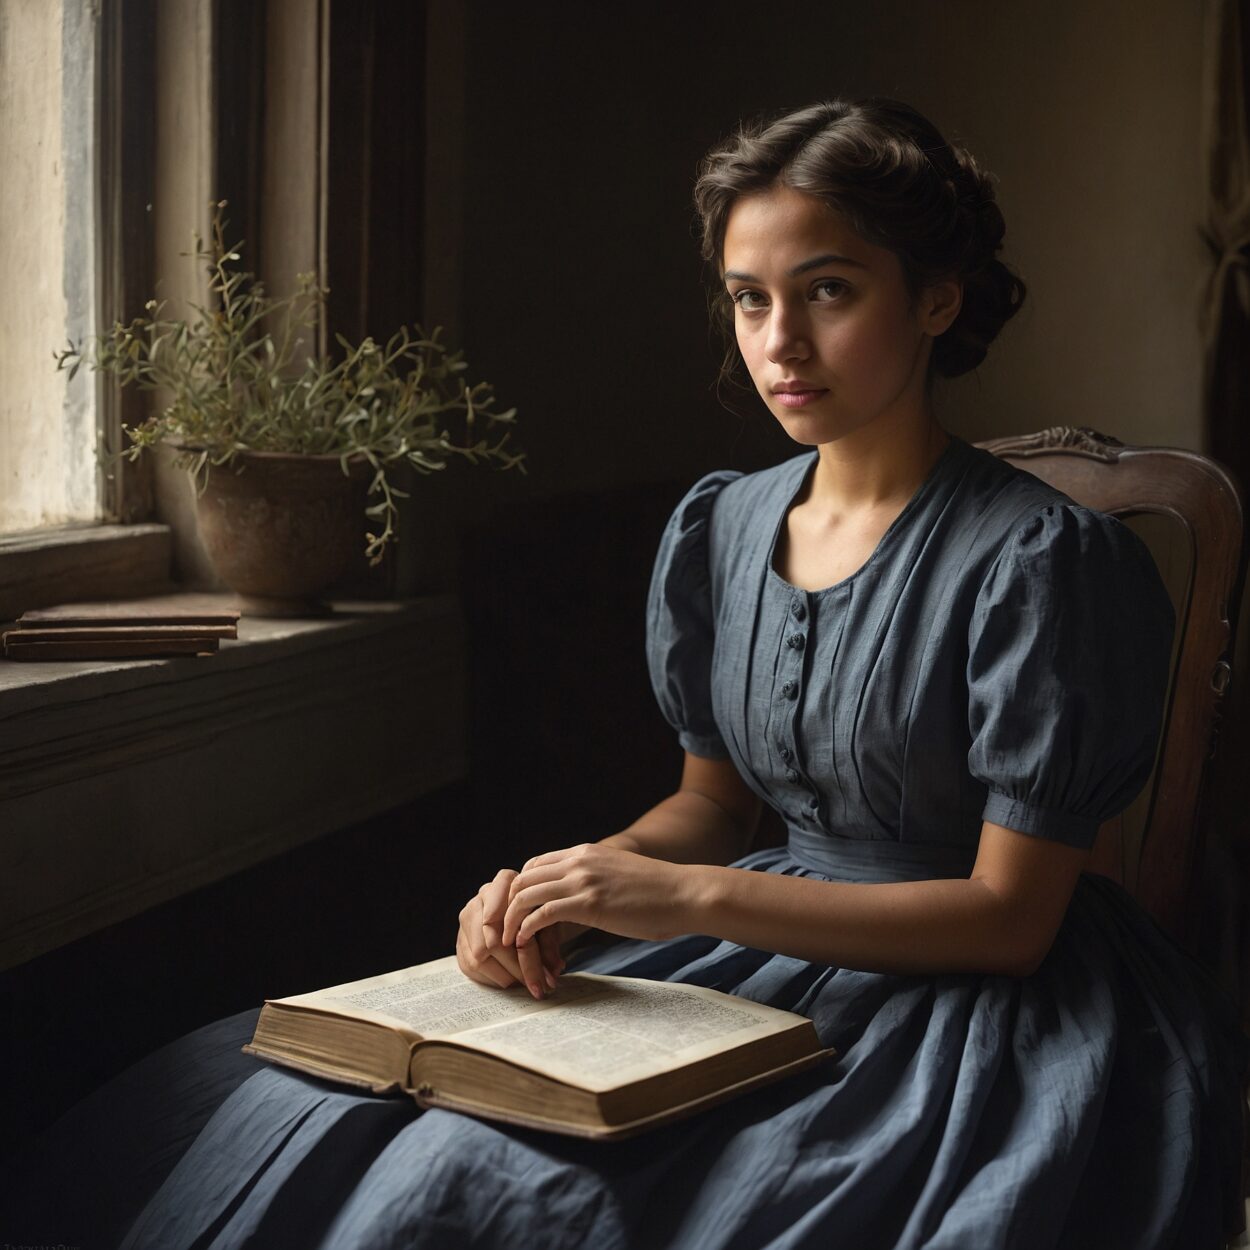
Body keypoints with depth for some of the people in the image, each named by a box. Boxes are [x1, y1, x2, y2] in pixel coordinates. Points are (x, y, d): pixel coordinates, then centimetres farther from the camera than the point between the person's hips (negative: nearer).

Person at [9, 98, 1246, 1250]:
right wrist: (572, 885, -7)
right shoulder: (716, 529, 6)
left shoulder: (1040, 559, -14)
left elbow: (1009, 914, -14)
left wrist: (690, 894, -20)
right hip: (758, 951, 6)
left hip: (969, 997, -5)